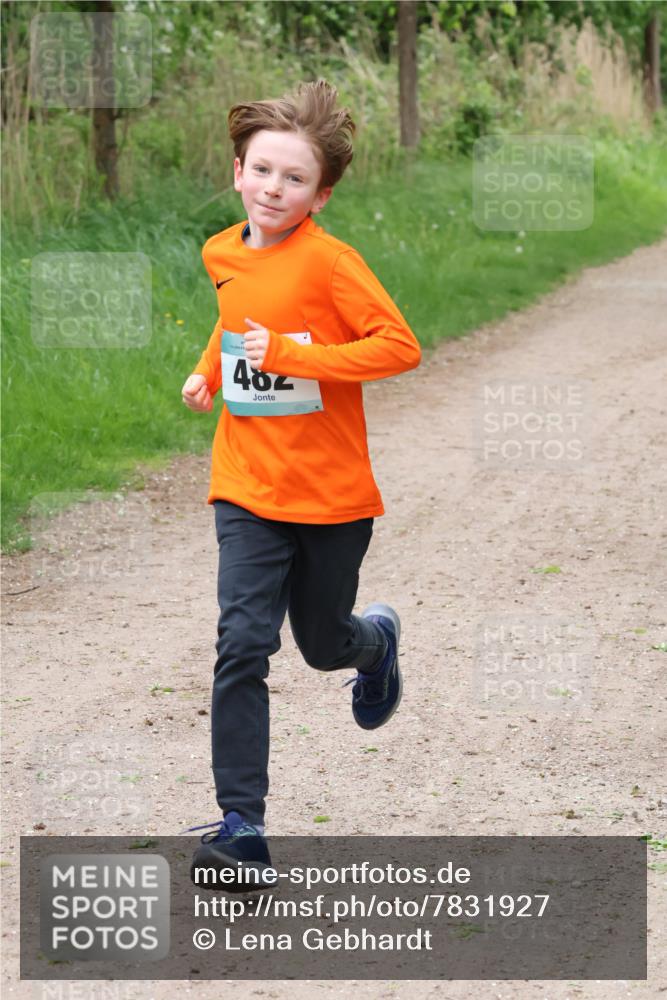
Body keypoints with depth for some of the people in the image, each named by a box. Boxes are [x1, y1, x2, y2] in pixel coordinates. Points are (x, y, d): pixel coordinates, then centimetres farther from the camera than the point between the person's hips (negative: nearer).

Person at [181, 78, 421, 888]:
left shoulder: (327, 261, -15)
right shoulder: (224, 256, 4)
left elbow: (399, 345, -21)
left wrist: (290, 354, -27)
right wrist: (208, 371, 8)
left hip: (331, 493, -3)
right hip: (248, 488, 3)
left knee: (325, 646, 15)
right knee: (242, 645, -11)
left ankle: (376, 638, 53)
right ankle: (241, 823, -9)